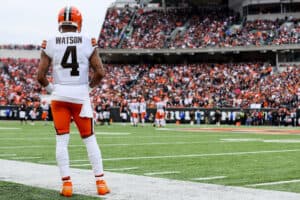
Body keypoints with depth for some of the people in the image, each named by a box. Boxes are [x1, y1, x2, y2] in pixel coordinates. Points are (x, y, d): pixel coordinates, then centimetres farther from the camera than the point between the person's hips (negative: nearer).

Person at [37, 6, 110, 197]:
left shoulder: (50, 44, -1)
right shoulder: (88, 42, -2)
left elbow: (40, 76, -2)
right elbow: (100, 72, -5)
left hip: (59, 95, 0)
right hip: (81, 95, 0)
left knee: (62, 140, 5)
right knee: (90, 139, 9)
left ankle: (67, 183, 2)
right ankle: (100, 182, 9)